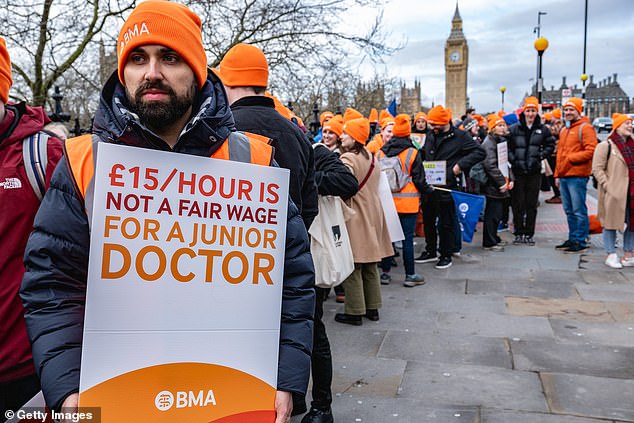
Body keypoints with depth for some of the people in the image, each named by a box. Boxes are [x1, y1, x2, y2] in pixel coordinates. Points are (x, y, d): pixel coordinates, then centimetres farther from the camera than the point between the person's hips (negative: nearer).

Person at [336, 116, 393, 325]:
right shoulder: (371, 158, 11)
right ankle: (373, 308, 24)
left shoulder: (348, 159, -15)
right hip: (372, 216, 8)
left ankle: (355, 312, 6)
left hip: (355, 217, -8)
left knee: (353, 267, 0)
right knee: (370, 266, 15)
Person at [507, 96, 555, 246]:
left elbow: (550, 145, 16)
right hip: (518, 171, -1)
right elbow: (506, 146, 4)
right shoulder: (514, 129, 1)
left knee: (532, 204, 6)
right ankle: (519, 233, 12)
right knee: (518, 204, 1)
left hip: (534, 172, 1)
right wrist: (513, 160, -7)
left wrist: (541, 156, 2)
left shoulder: (543, 129, 6)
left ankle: (529, 234, 14)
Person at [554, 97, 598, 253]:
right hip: (564, 176, 8)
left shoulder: (585, 128, -5)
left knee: (579, 211, -4)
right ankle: (572, 239, 22)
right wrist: (557, 174, 19)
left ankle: (581, 242, 1)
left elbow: (591, 151, -14)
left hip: (577, 176, -8)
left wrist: (570, 158, -13)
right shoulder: (564, 130, 21)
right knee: (569, 211, 13)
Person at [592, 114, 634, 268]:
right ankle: (611, 255, 10)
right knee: (611, 223, 0)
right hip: (614, 193, -6)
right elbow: (597, 169, -10)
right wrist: (608, 186, -17)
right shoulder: (605, 146, -5)